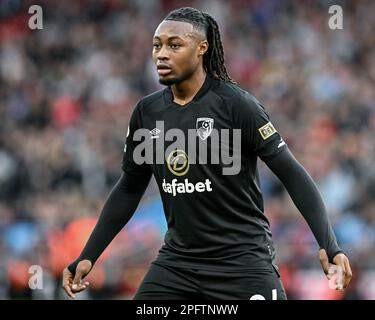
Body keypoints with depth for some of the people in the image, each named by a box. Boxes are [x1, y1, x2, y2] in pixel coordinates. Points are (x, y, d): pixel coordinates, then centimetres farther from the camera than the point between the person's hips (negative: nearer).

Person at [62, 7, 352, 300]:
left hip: (242, 261, -5)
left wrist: (329, 246, -21)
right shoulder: (146, 113, 5)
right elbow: (128, 190, 17)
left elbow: (293, 175, -11)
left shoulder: (236, 104, -11)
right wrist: (87, 257, 15)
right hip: (177, 261, 5)